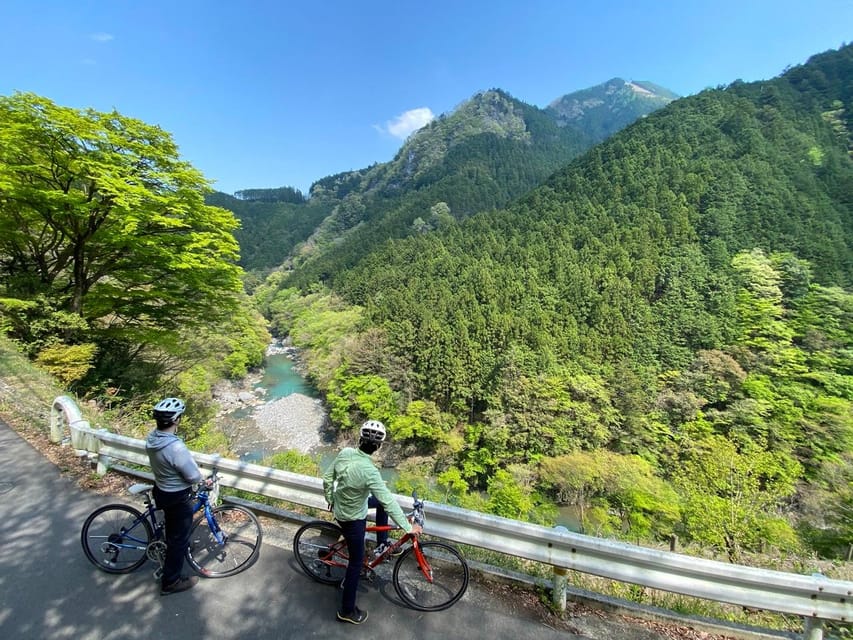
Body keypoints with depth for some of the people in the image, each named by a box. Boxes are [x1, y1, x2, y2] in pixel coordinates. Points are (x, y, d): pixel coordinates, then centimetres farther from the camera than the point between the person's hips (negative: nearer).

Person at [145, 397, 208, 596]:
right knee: (179, 538, 13)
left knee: (173, 530, 33)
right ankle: (171, 581, 31)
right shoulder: (176, 447, -37)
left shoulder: (152, 438, -10)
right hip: (178, 497, -8)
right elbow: (193, 476, -26)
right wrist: (202, 478, -5)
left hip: (161, 490, 8)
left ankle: (172, 553, 57)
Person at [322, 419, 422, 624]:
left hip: (339, 507, 7)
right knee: (356, 562, 15)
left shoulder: (345, 452, -17)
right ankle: (347, 610, 35)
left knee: (381, 500, 22)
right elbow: (389, 503, -31)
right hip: (352, 519, -7)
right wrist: (408, 527, -20)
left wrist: (330, 501, 16)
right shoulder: (369, 471, -37)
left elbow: (327, 478, -1)